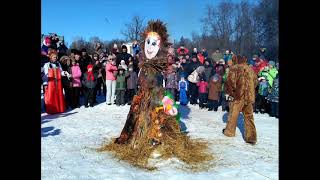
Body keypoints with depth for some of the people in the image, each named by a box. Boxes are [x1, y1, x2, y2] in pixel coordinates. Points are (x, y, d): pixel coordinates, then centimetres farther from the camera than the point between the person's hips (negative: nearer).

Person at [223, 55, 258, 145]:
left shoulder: (234, 68, -7)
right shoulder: (250, 69, 11)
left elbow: (230, 82, -15)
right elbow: (255, 82, 17)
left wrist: (229, 93, -3)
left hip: (238, 95, -5)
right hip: (249, 96, 5)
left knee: (233, 114, 12)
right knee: (249, 116, 9)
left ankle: (229, 131, 26)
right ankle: (251, 137, 10)